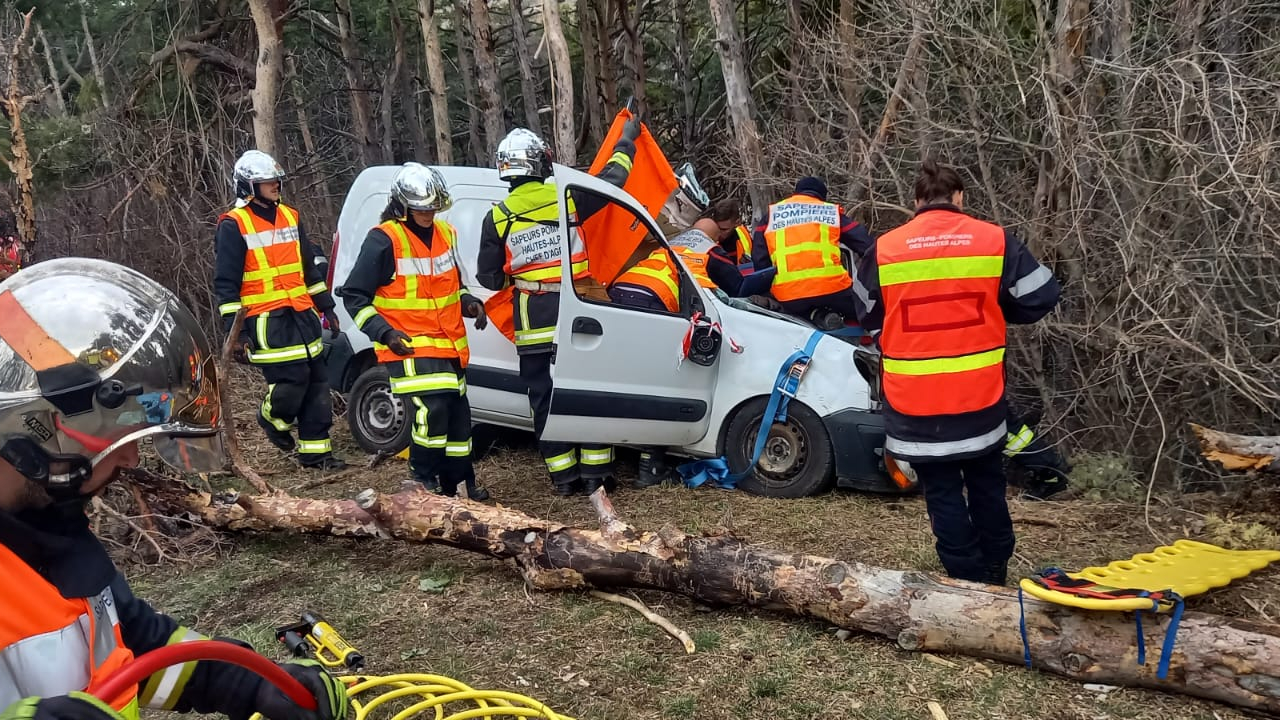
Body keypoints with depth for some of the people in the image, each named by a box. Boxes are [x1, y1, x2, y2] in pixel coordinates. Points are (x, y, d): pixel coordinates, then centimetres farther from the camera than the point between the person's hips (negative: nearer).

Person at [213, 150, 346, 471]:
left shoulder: (289, 216, 14)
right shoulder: (234, 225, -7)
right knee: (292, 378, -13)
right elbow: (225, 282, -8)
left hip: (302, 313, 7)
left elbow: (308, 267, 23)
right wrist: (234, 327, -13)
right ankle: (272, 419, 20)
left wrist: (325, 305, 22)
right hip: (266, 320, -7)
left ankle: (315, 450, 14)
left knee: (316, 381, 6)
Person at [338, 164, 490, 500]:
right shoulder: (384, 241, -13)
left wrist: (468, 302, 4)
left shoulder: (445, 234, 9)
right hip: (409, 348, -8)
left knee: (457, 416, 13)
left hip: (448, 346, 8)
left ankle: (459, 482, 28)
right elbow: (354, 296, -9)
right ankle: (423, 479, -1)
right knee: (432, 412, -21)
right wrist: (385, 333, -19)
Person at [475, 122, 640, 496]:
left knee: (544, 397, 8)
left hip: (532, 322, 0)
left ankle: (564, 476, 12)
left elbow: (488, 277, 2)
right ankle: (595, 472, 12)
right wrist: (626, 142, 26)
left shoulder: (497, 217, -2)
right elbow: (612, 179, 10)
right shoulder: (565, 198, -4)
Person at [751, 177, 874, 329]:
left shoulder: (771, 213, 21)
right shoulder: (833, 212, 18)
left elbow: (759, 259, 14)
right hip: (832, 288, -1)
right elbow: (866, 245, 11)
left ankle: (816, 316, 0)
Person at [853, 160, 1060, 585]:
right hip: (979, 394, 2)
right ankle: (994, 572, 33)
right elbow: (1040, 298, 3)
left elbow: (866, 315, 7)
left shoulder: (885, 249, -5)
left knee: (942, 491, 9)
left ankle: (968, 578, 13)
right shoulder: (995, 241, -4)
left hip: (915, 399, -2)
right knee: (986, 483, 21)